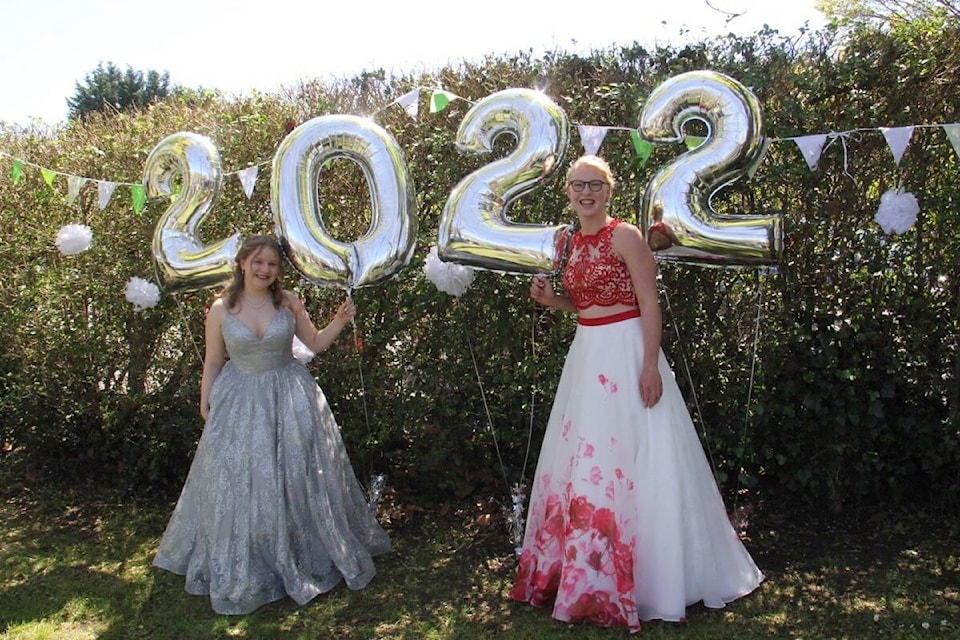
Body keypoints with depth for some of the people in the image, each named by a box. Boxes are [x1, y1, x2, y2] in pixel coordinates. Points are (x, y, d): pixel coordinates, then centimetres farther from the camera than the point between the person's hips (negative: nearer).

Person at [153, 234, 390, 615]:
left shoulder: (288, 302, -3)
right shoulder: (221, 309, -5)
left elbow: (316, 343, 5)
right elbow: (213, 362, 4)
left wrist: (340, 321, -10)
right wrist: (205, 404, 5)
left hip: (289, 398, 1)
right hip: (240, 402, 0)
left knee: (298, 476, 9)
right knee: (240, 480, 6)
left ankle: (311, 554, 29)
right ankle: (244, 567, 26)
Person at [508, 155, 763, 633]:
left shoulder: (625, 236, -9)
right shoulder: (572, 243, 12)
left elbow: (650, 305, -14)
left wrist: (651, 366, -21)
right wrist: (550, 299, 4)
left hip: (625, 352, -8)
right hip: (586, 354, 8)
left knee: (627, 460, -3)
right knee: (580, 456, 12)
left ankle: (646, 579, 13)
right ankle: (589, 574, 29)